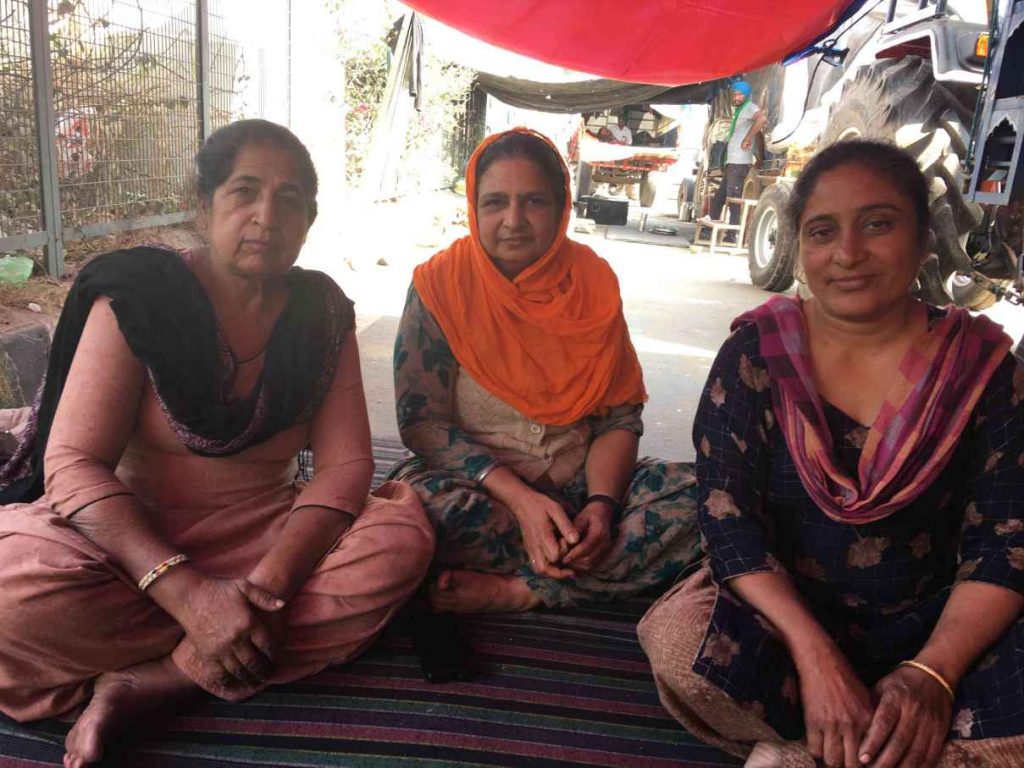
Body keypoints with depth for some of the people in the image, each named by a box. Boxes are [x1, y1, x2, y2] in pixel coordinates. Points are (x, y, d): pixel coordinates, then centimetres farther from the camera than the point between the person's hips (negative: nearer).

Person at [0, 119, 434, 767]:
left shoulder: (320, 311, 0)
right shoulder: (137, 295, -9)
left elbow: (344, 462, -6)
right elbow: (73, 464, -16)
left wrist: (270, 583, -24)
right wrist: (188, 594, -29)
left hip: (264, 537, 3)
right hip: (129, 537, -2)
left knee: (404, 540, -23)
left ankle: (146, 680, -22)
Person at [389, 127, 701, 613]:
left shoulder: (593, 281, 0)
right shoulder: (442, 283, -7)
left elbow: (620, 416, 1)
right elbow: (421, 420, -11)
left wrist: (601, 501, -19)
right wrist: (519, 499, -23)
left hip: (579, 487, 3)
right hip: (481, 491, -3)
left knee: (697, 495, -21)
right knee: (422, 499, -36)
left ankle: (515, 592, -23)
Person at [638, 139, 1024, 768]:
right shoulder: (758, 353, -7)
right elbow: (727, 515, -14)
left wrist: (931, 674, -22)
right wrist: (816, 658, -24)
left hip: (928, 629, 1)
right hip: (784, 615, 0)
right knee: (683, 638, -30)